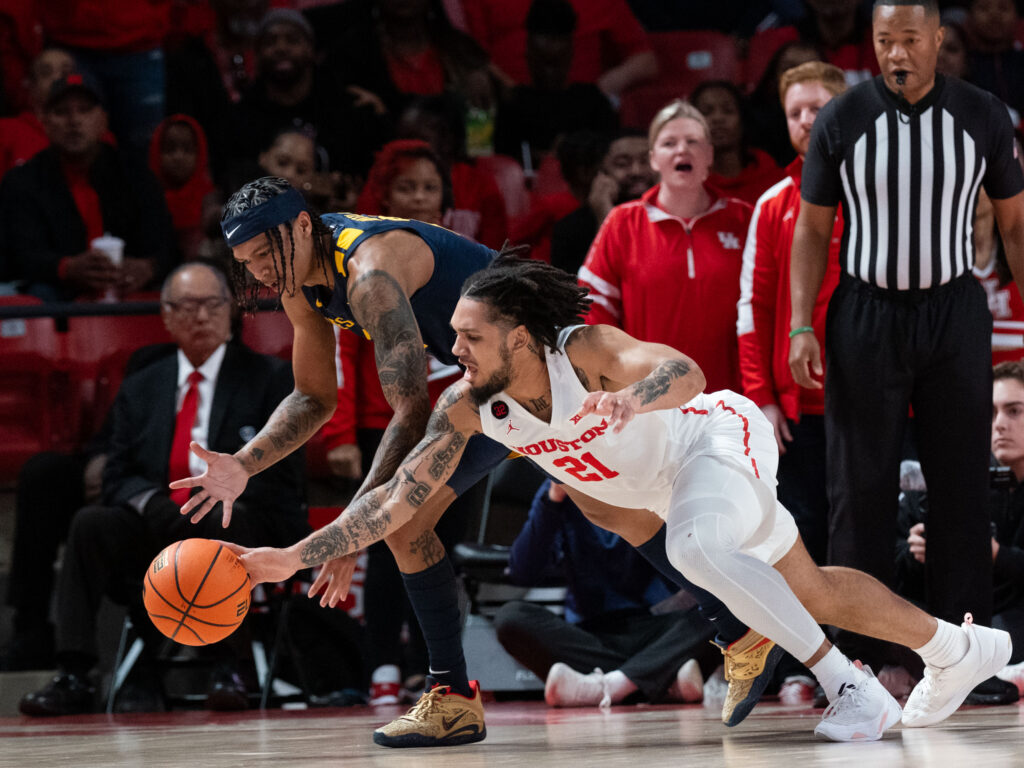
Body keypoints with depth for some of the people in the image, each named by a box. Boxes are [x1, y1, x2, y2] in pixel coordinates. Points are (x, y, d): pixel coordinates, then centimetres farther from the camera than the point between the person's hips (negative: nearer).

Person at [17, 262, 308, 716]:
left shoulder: (268, 379, 7)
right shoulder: (140, 390, 17)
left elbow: (280, 479, -2)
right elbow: (116, 479, 9)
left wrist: (220, 505, -19)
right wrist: (151, 502, -14)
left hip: (242, 529, -3)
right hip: (155, 534, 3)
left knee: (227, 525, -37)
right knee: (91, 523, -24)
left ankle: (227, 668, -33)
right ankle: (72, 676, -32)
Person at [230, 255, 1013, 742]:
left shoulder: (587, 351, -35)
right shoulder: (466, 407, -18)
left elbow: (685, 372, -51)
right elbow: (400, 500, -14)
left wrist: (632, 400, -73)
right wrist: (296, 557, -21)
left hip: (720, 435, -7)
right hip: (675, 486, 7)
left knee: (696, 548, -37)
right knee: (811, 592, 17)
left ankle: (849, 684, -25)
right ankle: (960, 649, 37)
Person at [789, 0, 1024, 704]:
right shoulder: (840, 122, -2)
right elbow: (813, 229, 3)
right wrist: (801, 326, -6)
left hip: (955, 310, 1)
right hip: (866, 313, -1)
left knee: (961, 483, 2)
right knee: (861, 485, 0)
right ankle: (860, 647, 6)